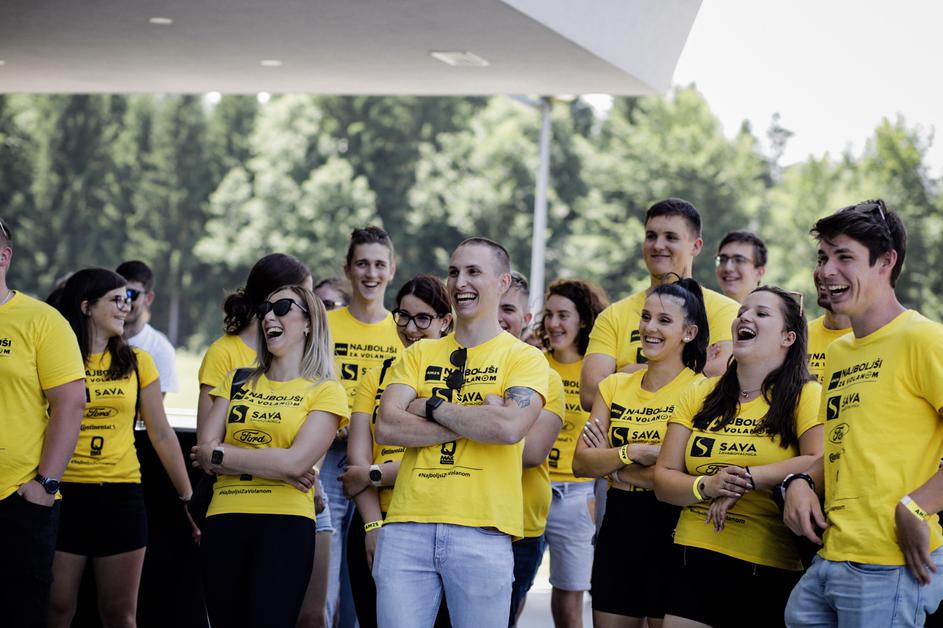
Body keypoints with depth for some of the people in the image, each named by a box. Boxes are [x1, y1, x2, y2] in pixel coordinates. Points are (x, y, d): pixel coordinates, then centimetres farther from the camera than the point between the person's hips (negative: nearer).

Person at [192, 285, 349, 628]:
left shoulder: (325, 391, 3)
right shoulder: (237, 382, 16)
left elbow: (295, 462, -11)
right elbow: (205, 451, 4)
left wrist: (220, 455, -3)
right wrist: (274, 464, -6)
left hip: (285, 523, -4)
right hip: (224, 521, 4)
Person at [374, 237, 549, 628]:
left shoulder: (525, 357, 4)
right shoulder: (420, 354, 14)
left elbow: (510, 427, -15)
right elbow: (386, 427, -1)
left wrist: (432, 407, -4)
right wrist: (475, 424, -7)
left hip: (482, 532, -3)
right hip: (407, 527, 3)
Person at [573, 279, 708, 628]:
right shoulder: (614, 386, 8)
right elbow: (581, 463, -1)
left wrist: (612, 464, -10)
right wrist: (633, 451, -17)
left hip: (669, 531, -5)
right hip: (617, 531, 5)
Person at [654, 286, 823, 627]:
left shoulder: (805, 396, -4)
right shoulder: (700, 394, 10)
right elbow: (663, 479, 8)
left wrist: (746, 479, -17)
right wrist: (706, 487, -12)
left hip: (770, 573, -4)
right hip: (695, 561, 4)